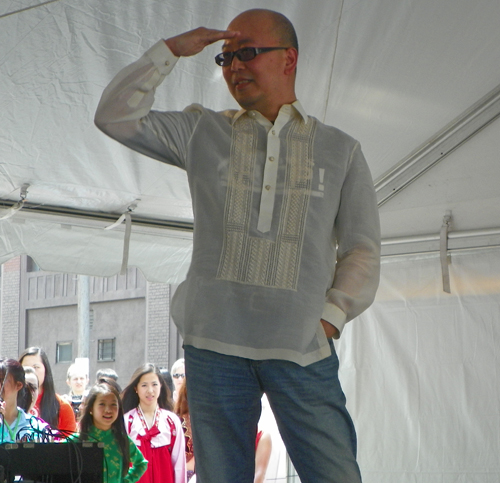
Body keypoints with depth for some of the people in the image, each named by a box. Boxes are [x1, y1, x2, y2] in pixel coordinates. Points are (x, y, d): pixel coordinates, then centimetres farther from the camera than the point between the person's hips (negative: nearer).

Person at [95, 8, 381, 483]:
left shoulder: (340, 150, 12)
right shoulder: (203, 132, 14)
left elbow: (362, 249, 10)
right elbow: (115, 115, 8)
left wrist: (331, 316, -4)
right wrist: (170, 50, 3)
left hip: (303, 347, -1)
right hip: (215, 341, 1)